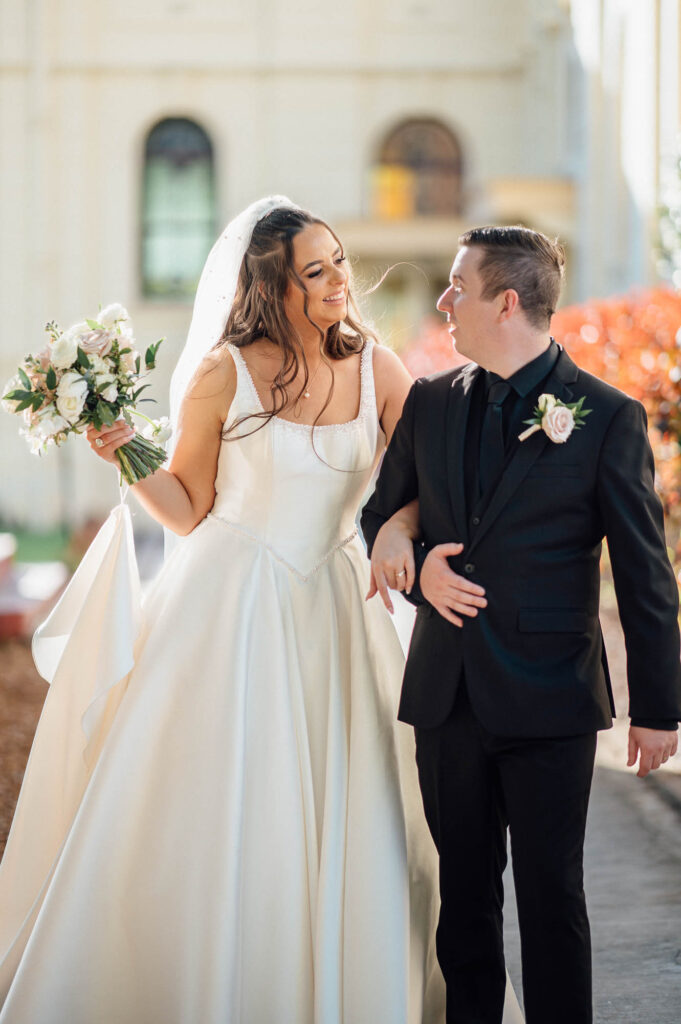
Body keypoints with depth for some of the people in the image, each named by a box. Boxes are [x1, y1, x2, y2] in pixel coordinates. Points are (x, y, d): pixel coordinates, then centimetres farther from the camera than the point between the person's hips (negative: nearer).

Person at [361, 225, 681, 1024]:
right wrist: (418, 567, -4)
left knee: (551, 894, 3)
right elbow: (382, 512, 19)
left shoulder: (608, 418, -6)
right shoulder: (430, 403, 7)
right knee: (464, 890, 12)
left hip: (549, 697, -4)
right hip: (446, 690, 4)